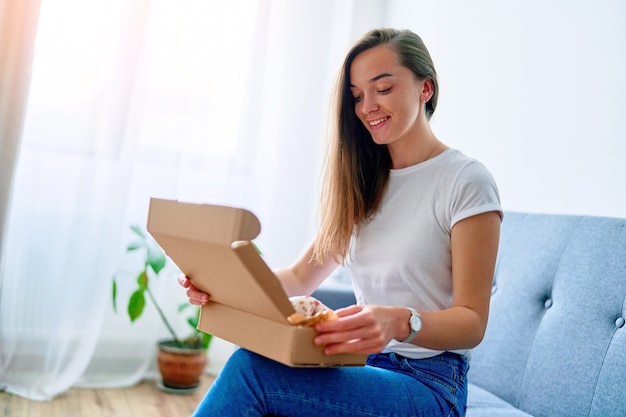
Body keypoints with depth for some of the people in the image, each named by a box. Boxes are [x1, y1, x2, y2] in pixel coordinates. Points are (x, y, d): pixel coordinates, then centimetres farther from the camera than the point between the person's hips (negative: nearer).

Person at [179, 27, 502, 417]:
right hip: (364, 368, 5)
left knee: (251, 368, -28)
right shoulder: (364, 183, 12)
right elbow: (302, 276, 11)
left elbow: (472, 322, -12)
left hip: (428, 385, -5)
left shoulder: (466, 181, -9)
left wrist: (401, 322, -33)